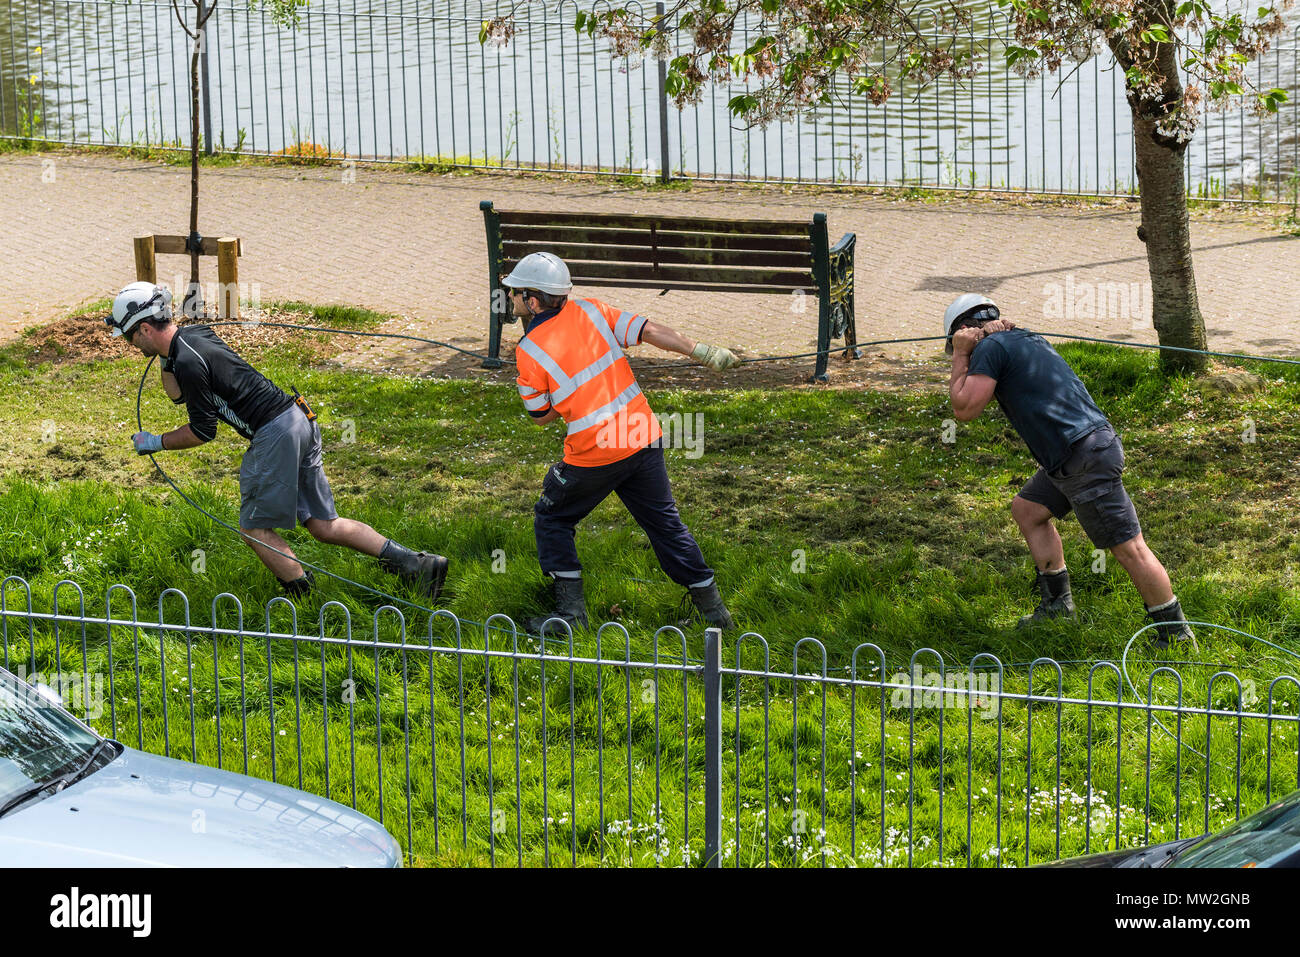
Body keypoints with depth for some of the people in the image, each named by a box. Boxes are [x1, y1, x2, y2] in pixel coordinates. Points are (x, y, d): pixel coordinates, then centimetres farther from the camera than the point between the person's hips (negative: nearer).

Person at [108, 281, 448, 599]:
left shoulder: (189, 361, -16)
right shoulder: (194, 334, 14)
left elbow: (203, 431, -9)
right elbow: (177, 394, 31)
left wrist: (156, 443, 3)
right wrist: (165, 357, 18)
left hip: (275, 434, -10)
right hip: (298, 420, 10)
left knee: (255, 528, 2)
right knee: (323, 525, 12)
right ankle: (418, 564, 8)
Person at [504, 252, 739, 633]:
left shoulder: (530, 351, -9)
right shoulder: (589, 311, 2)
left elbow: (541, 415, 1)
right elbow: (650, 331, -2)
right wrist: (703, 352, 1)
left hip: (593, 455, -5)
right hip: (645, 440, 5)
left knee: (552, 518, 16)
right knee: (664, 522, 15)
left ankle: (571, 610, 10)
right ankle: (712, 607, 17)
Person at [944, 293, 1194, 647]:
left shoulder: (992, 347, -6)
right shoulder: (1025, 340, 21)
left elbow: (965, 409, -10)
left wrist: (960, 357, 2)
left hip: (1087, 458, -10)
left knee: (1128, 548, -7)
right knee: (1027, 509, 21)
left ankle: (1175, 633, -4)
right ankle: (1057, 604, 24)